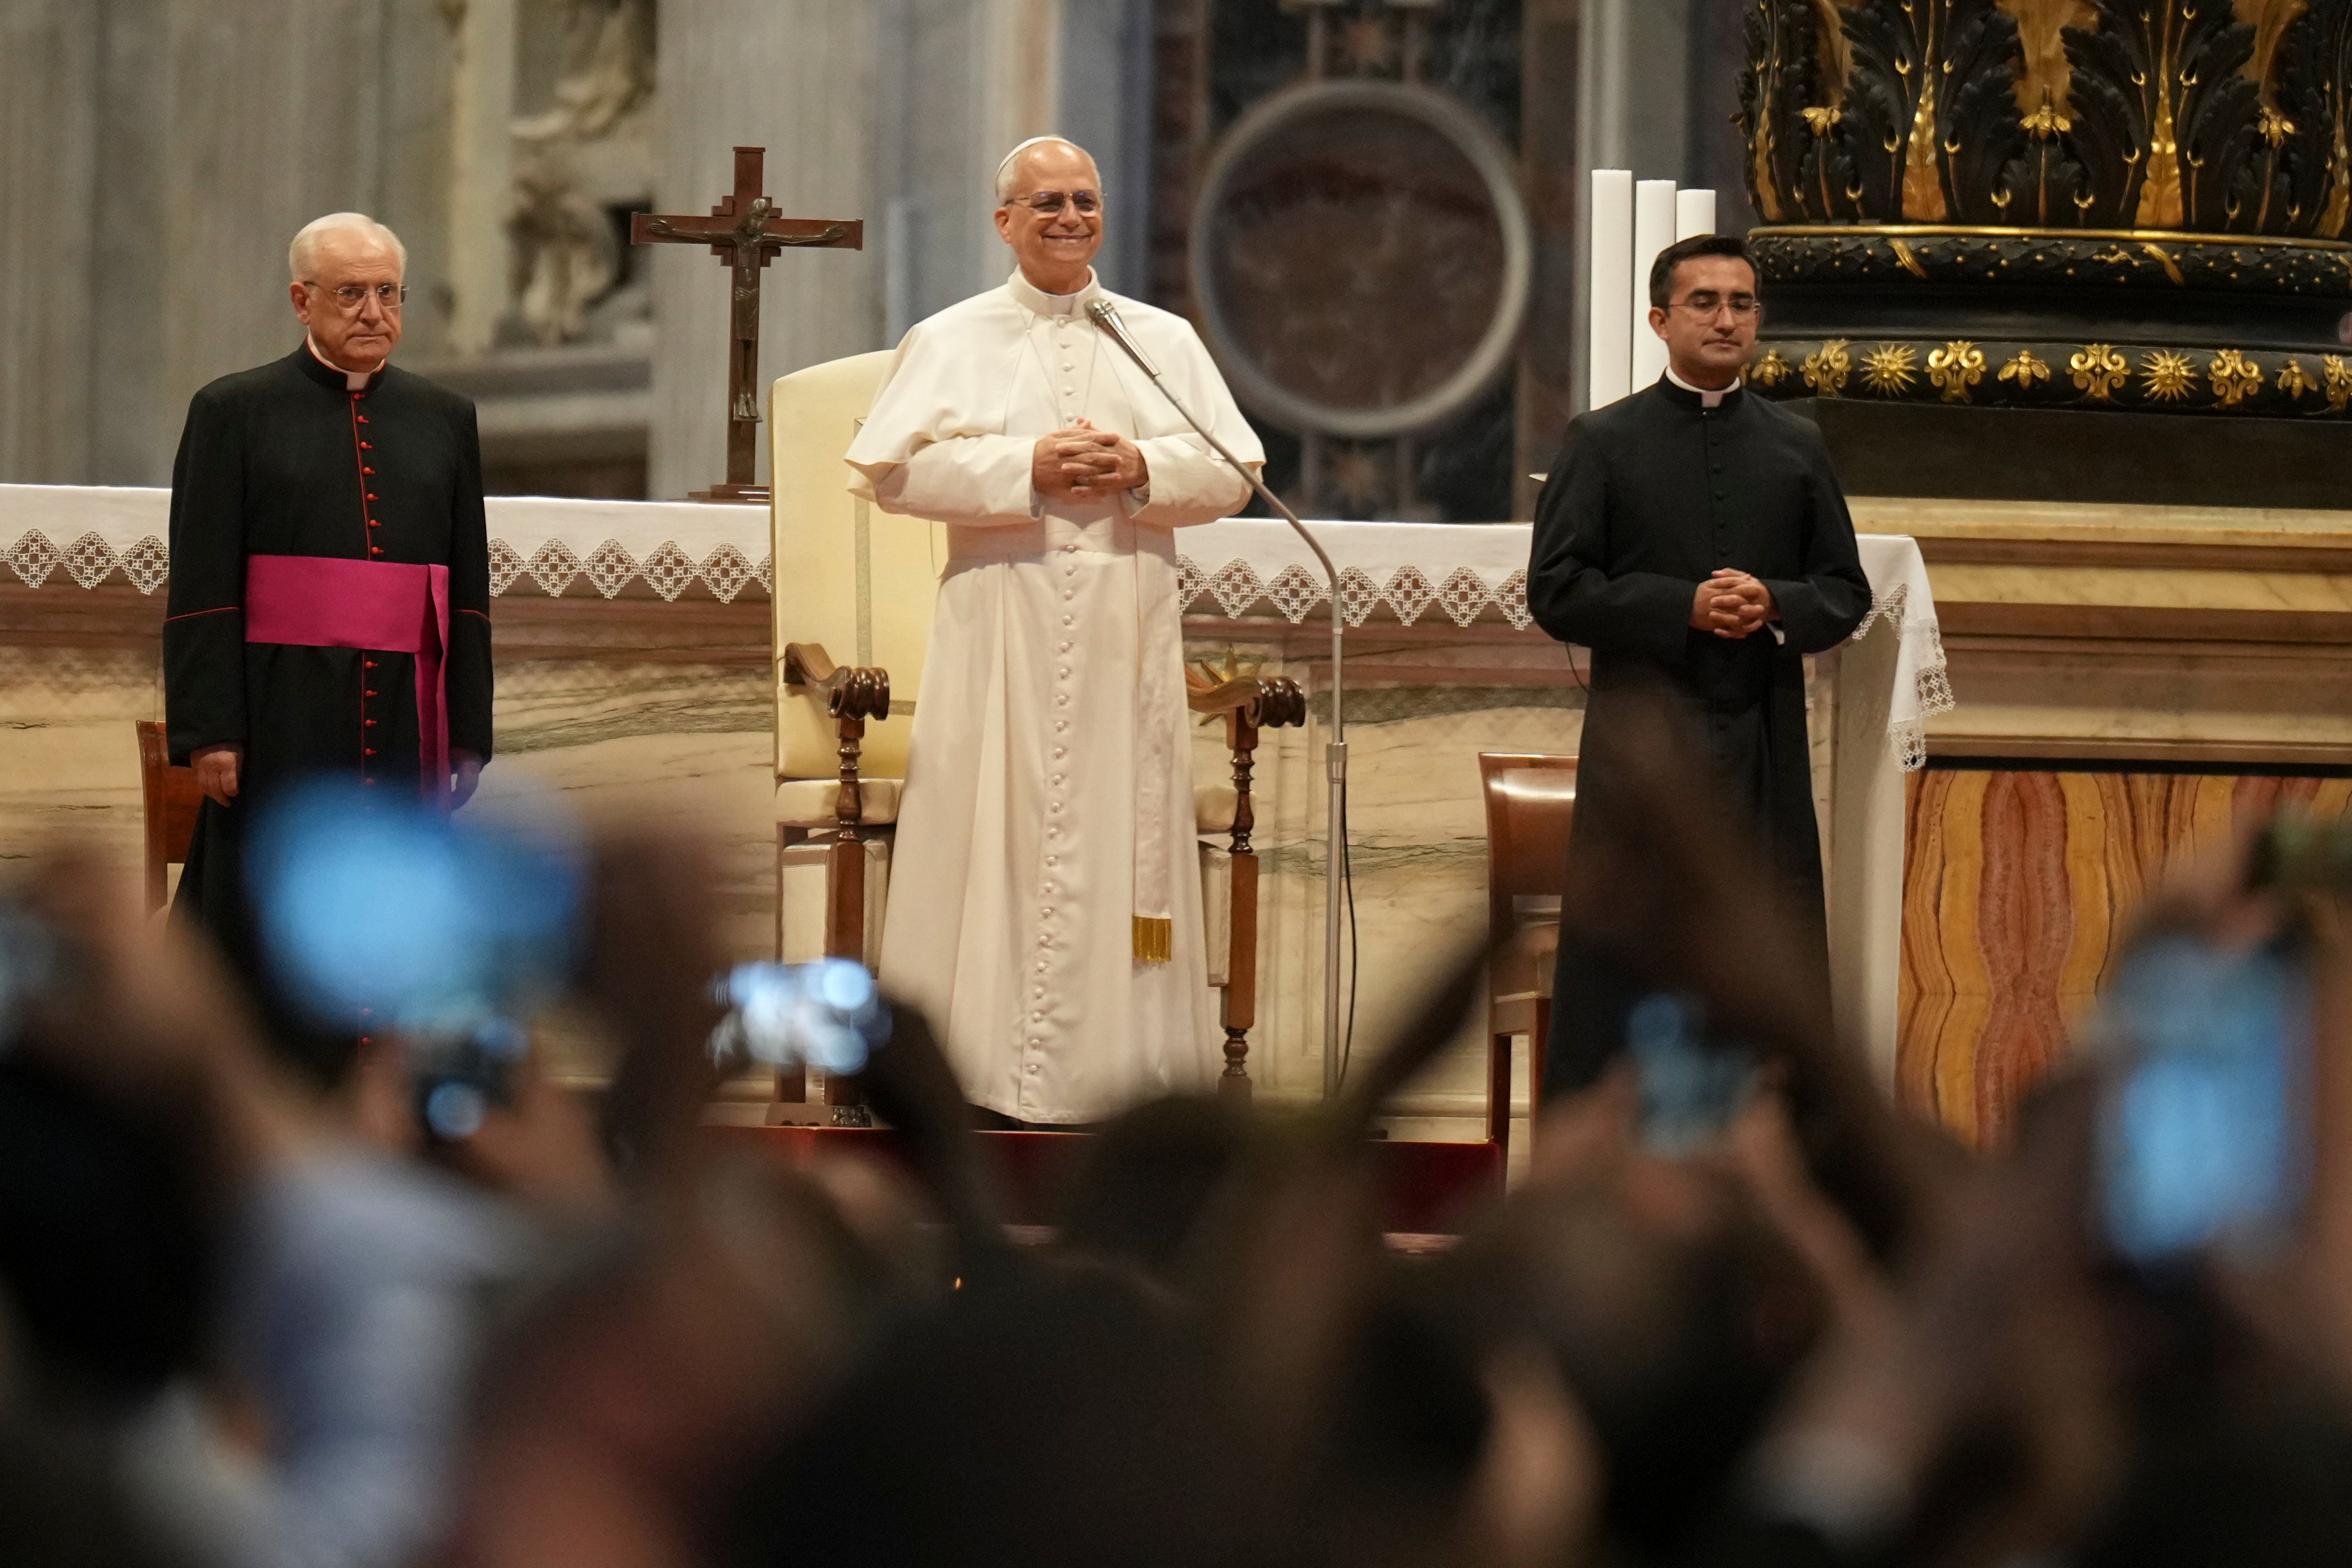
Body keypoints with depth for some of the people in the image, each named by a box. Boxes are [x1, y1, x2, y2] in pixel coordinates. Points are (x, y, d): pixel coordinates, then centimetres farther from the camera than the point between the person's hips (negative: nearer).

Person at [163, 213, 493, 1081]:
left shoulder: (444, 420, 13)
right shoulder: (236, 413, 2)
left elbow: (469, 589, 12)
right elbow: (202, 588, -3)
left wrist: (468, 735, 6)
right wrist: (210, 733, -11)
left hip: (402, 724, 3)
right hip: (282, 719, -3)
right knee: (269, 944, -2)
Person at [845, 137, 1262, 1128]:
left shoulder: (1166, 341, 13)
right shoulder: (951, 341, 6)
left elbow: (1233, 476, 9)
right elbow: (891, 468, -4)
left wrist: (1144, 468, -10)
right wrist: (1026, 470, -13)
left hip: (1127, 637, 2)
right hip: (1001, 629, -2)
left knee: (1121, 841, 1)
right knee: (1000, 839, -4)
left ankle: (1126, 1063, 4)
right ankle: (986, 1060, -2)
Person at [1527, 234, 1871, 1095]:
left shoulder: (1797, 448, 13)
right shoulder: (1602, 442, 3)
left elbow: (1846, 593, 13)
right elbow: (1555, 590, -3)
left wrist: (1775, 605, -9)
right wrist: (1683, 606, -14)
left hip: (1765, 742, 3)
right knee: (1620, 972, -2)